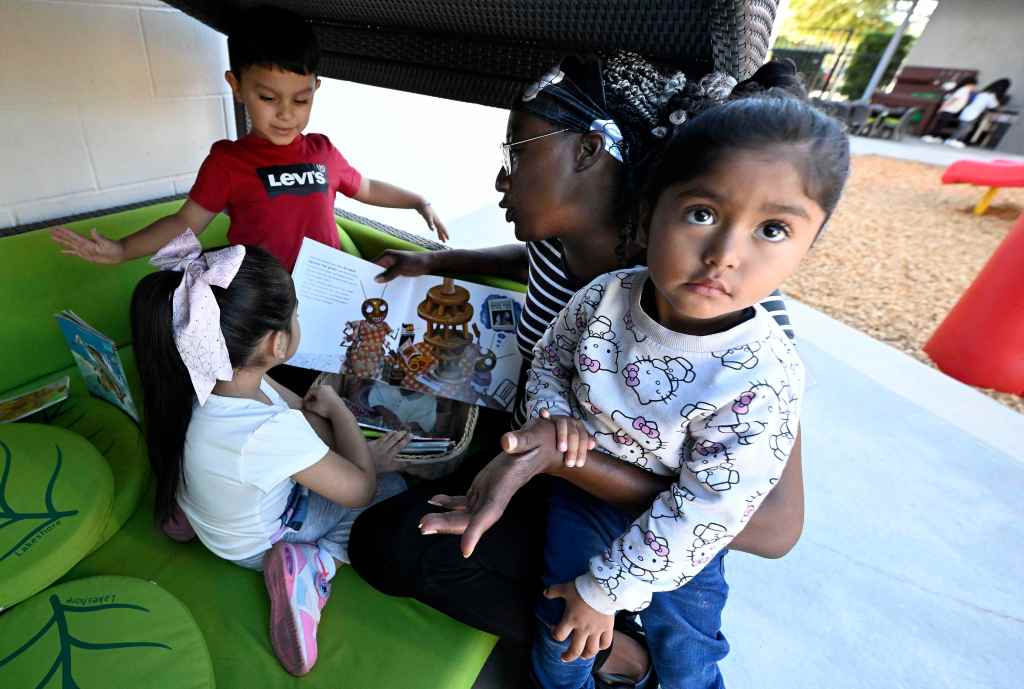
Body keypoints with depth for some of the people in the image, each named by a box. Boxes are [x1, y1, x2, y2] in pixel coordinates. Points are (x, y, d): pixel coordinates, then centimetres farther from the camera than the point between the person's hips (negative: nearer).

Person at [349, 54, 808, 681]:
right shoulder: (557, 240, -10)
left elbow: (774, 526, -33)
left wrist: (556, 452, -40)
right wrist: (435, 263, 9)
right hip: (532, 443, 7)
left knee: (387, 544, -19)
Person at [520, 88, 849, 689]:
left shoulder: (764, 380, -32)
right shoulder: (604, 299, -23)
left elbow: (704, 513, -25)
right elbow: (550, 359, -1)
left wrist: (606, 589, -17)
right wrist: (554, 413, -21)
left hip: (682, 543, -2)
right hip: (583, 498, 3)